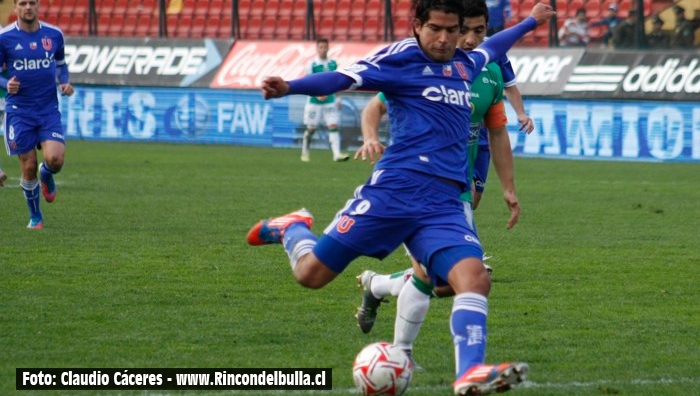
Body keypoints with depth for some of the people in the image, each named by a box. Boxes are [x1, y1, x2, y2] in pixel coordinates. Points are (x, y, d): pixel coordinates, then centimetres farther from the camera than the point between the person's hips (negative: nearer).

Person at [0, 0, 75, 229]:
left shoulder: (54, 34, 4)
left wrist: (64, 82, 1)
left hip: (49, 109, 1)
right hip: (19, 112, -1)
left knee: (55, 159, -18)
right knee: (28, 167, -1)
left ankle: (46, 175, 21)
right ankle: (35, 217, 20)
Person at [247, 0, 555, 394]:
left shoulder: (465, 64, 20)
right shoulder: (403, 56, -1)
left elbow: (491, 48, 44)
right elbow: (344, 78, -14)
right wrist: (289, 87, -30)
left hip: (445, 204, 5)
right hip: (396, 188, -5)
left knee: (474, 277, -21)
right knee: (312, 272, -1)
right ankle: (293, 228, 33)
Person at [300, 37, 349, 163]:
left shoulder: (333, 64, 7)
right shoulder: (312, 65, -7)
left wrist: (337, 99, 16)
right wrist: (317, 95, -26)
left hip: (330, 100, 3)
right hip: (314, 101, -3)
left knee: (333, 126, -10)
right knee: (311, 128, 6)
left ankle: (337, 154, -18)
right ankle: (305, 153, 25)